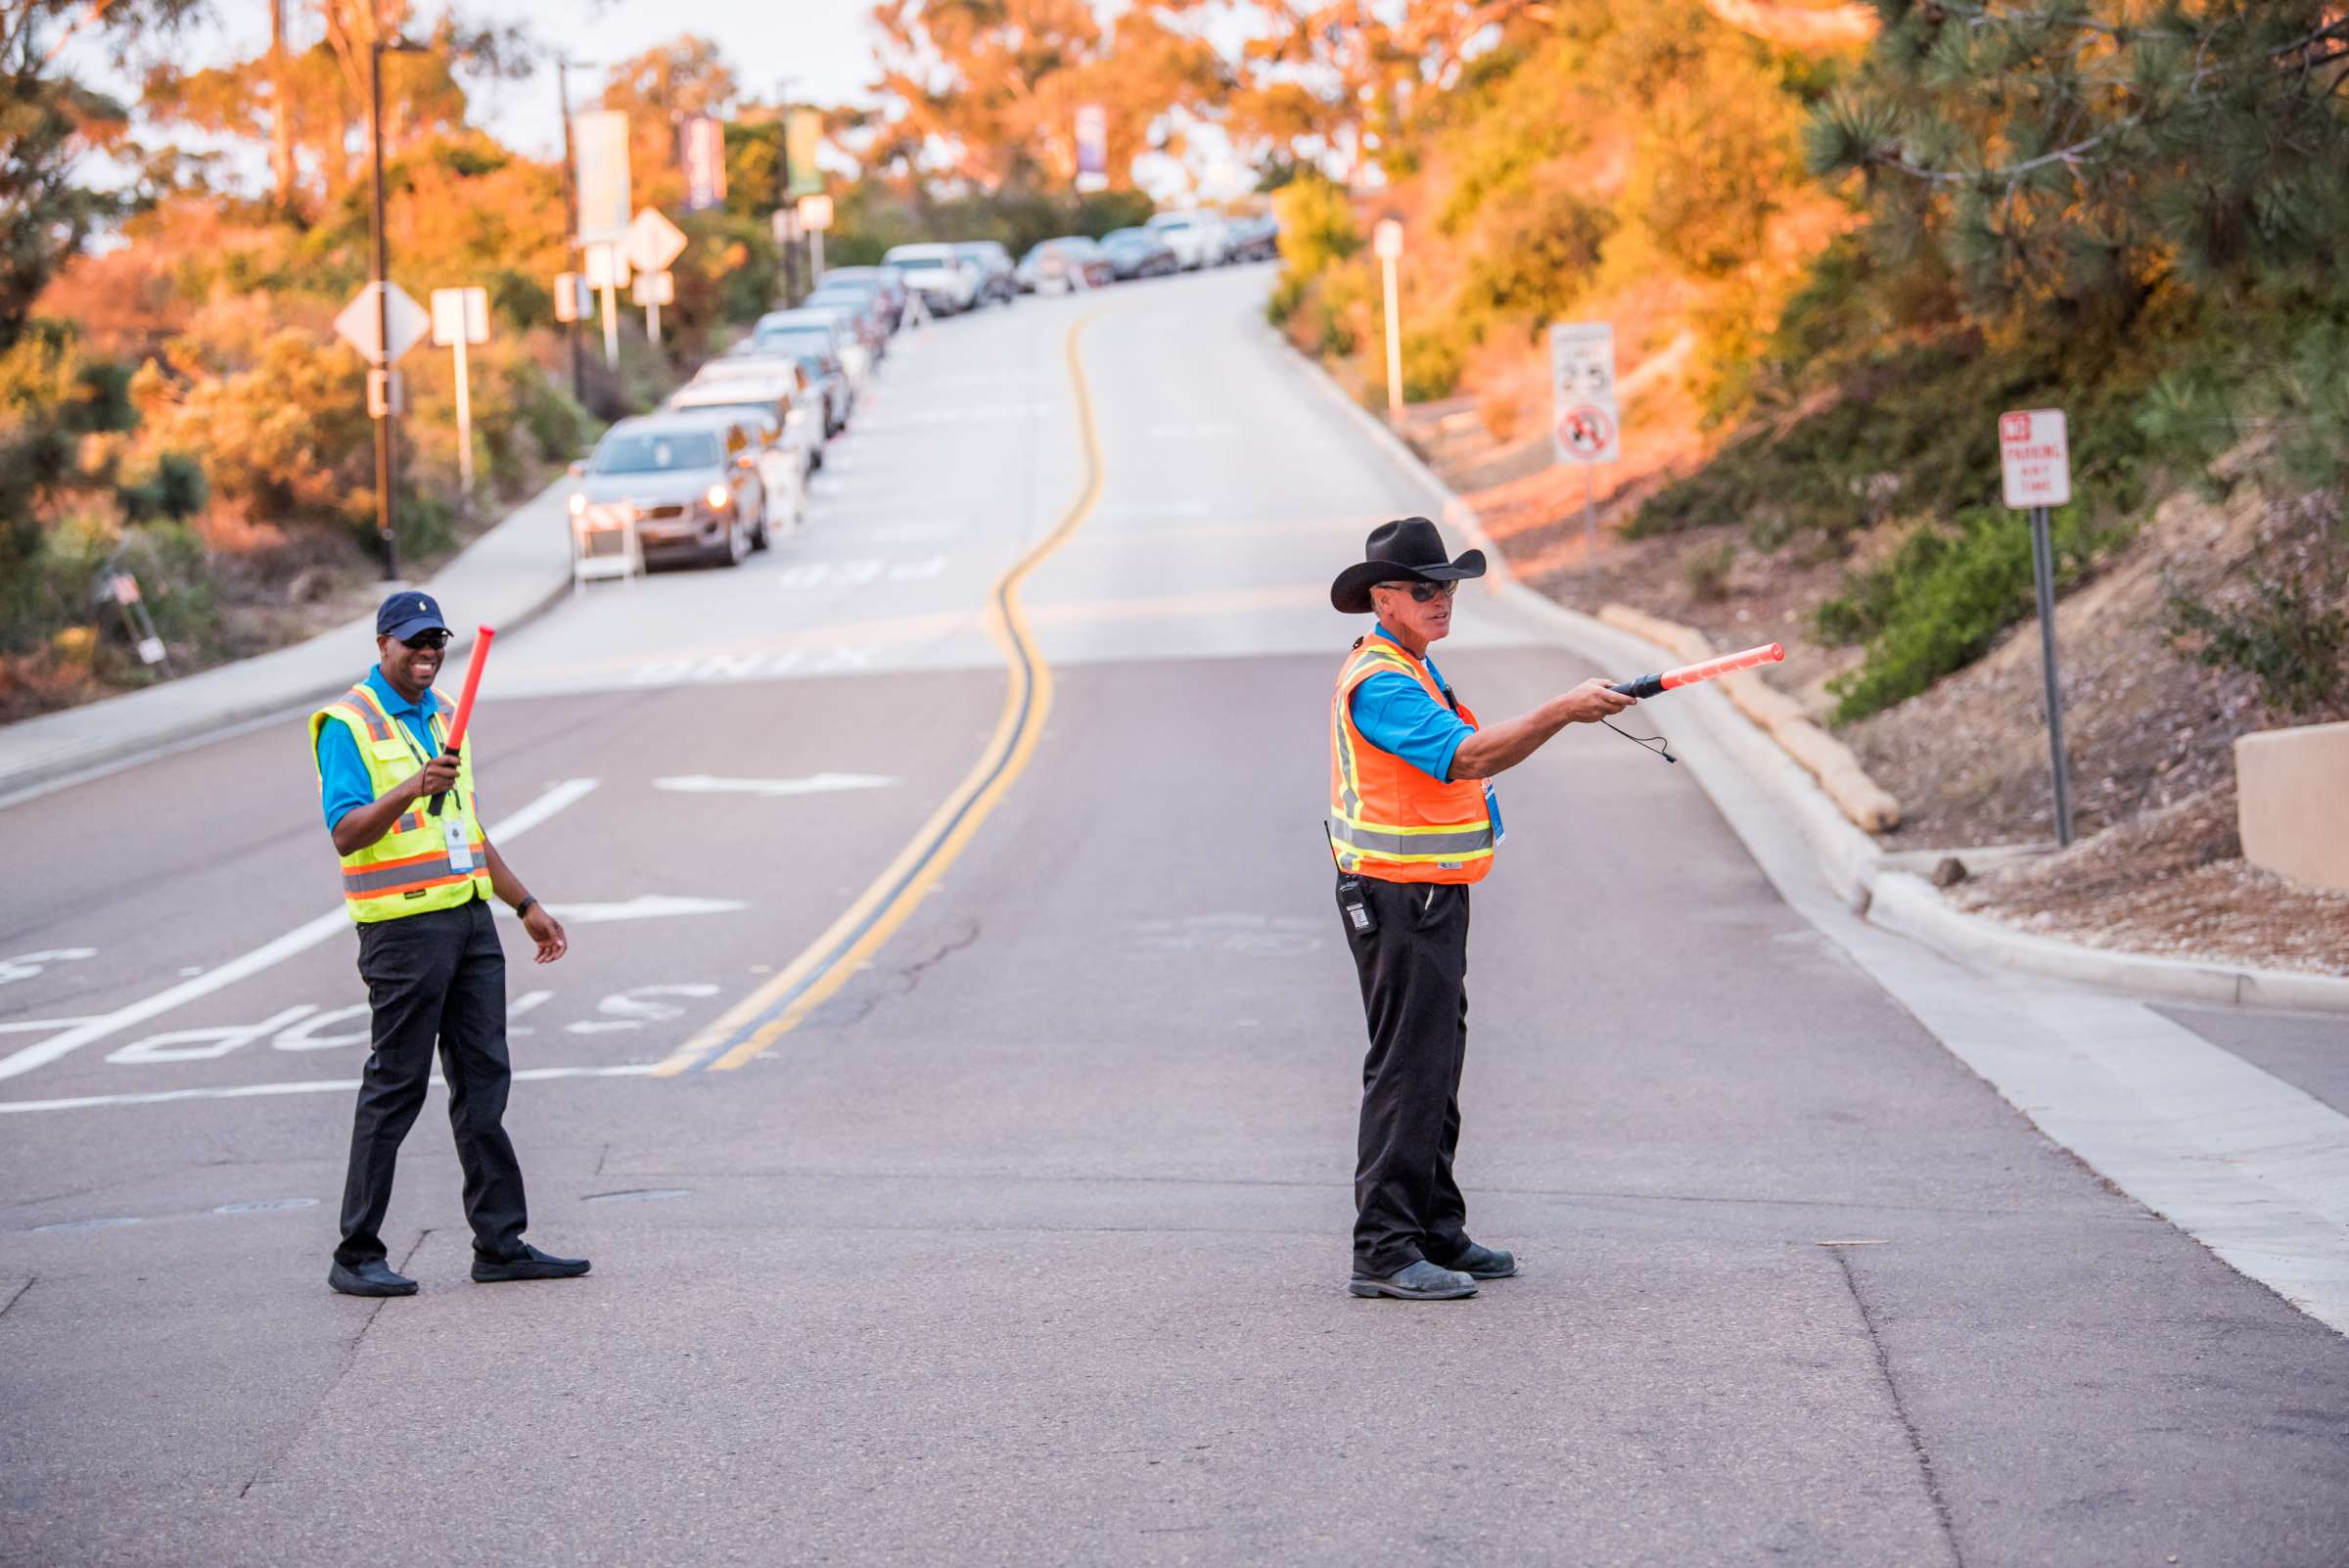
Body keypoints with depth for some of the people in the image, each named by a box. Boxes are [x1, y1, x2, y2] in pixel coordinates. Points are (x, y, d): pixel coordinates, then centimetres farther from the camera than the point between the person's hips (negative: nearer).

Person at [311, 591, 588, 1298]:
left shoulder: (444, 716, 17)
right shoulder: (348, 723, -7)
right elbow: (346, 834, -17)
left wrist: (526, 905, 23)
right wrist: (411, 790, -31)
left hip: (470, 917, 8)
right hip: (403, 926, -8)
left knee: (484, 1081, 7)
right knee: (396, 1085, -5)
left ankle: (501, 1242, 12)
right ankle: (356, 1257, 2)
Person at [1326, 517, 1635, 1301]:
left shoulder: (1411, 669, 16)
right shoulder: (1377, 682, -19)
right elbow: (1466, 756, -31)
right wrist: (1561, 712, -37)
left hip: (1431, 898, 11)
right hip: (1398, 899, -11)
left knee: (1435, 1067, 15)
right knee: (1405, 1070, -11)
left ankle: (1435, 1230, 23)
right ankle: (1383, 1251, -11)